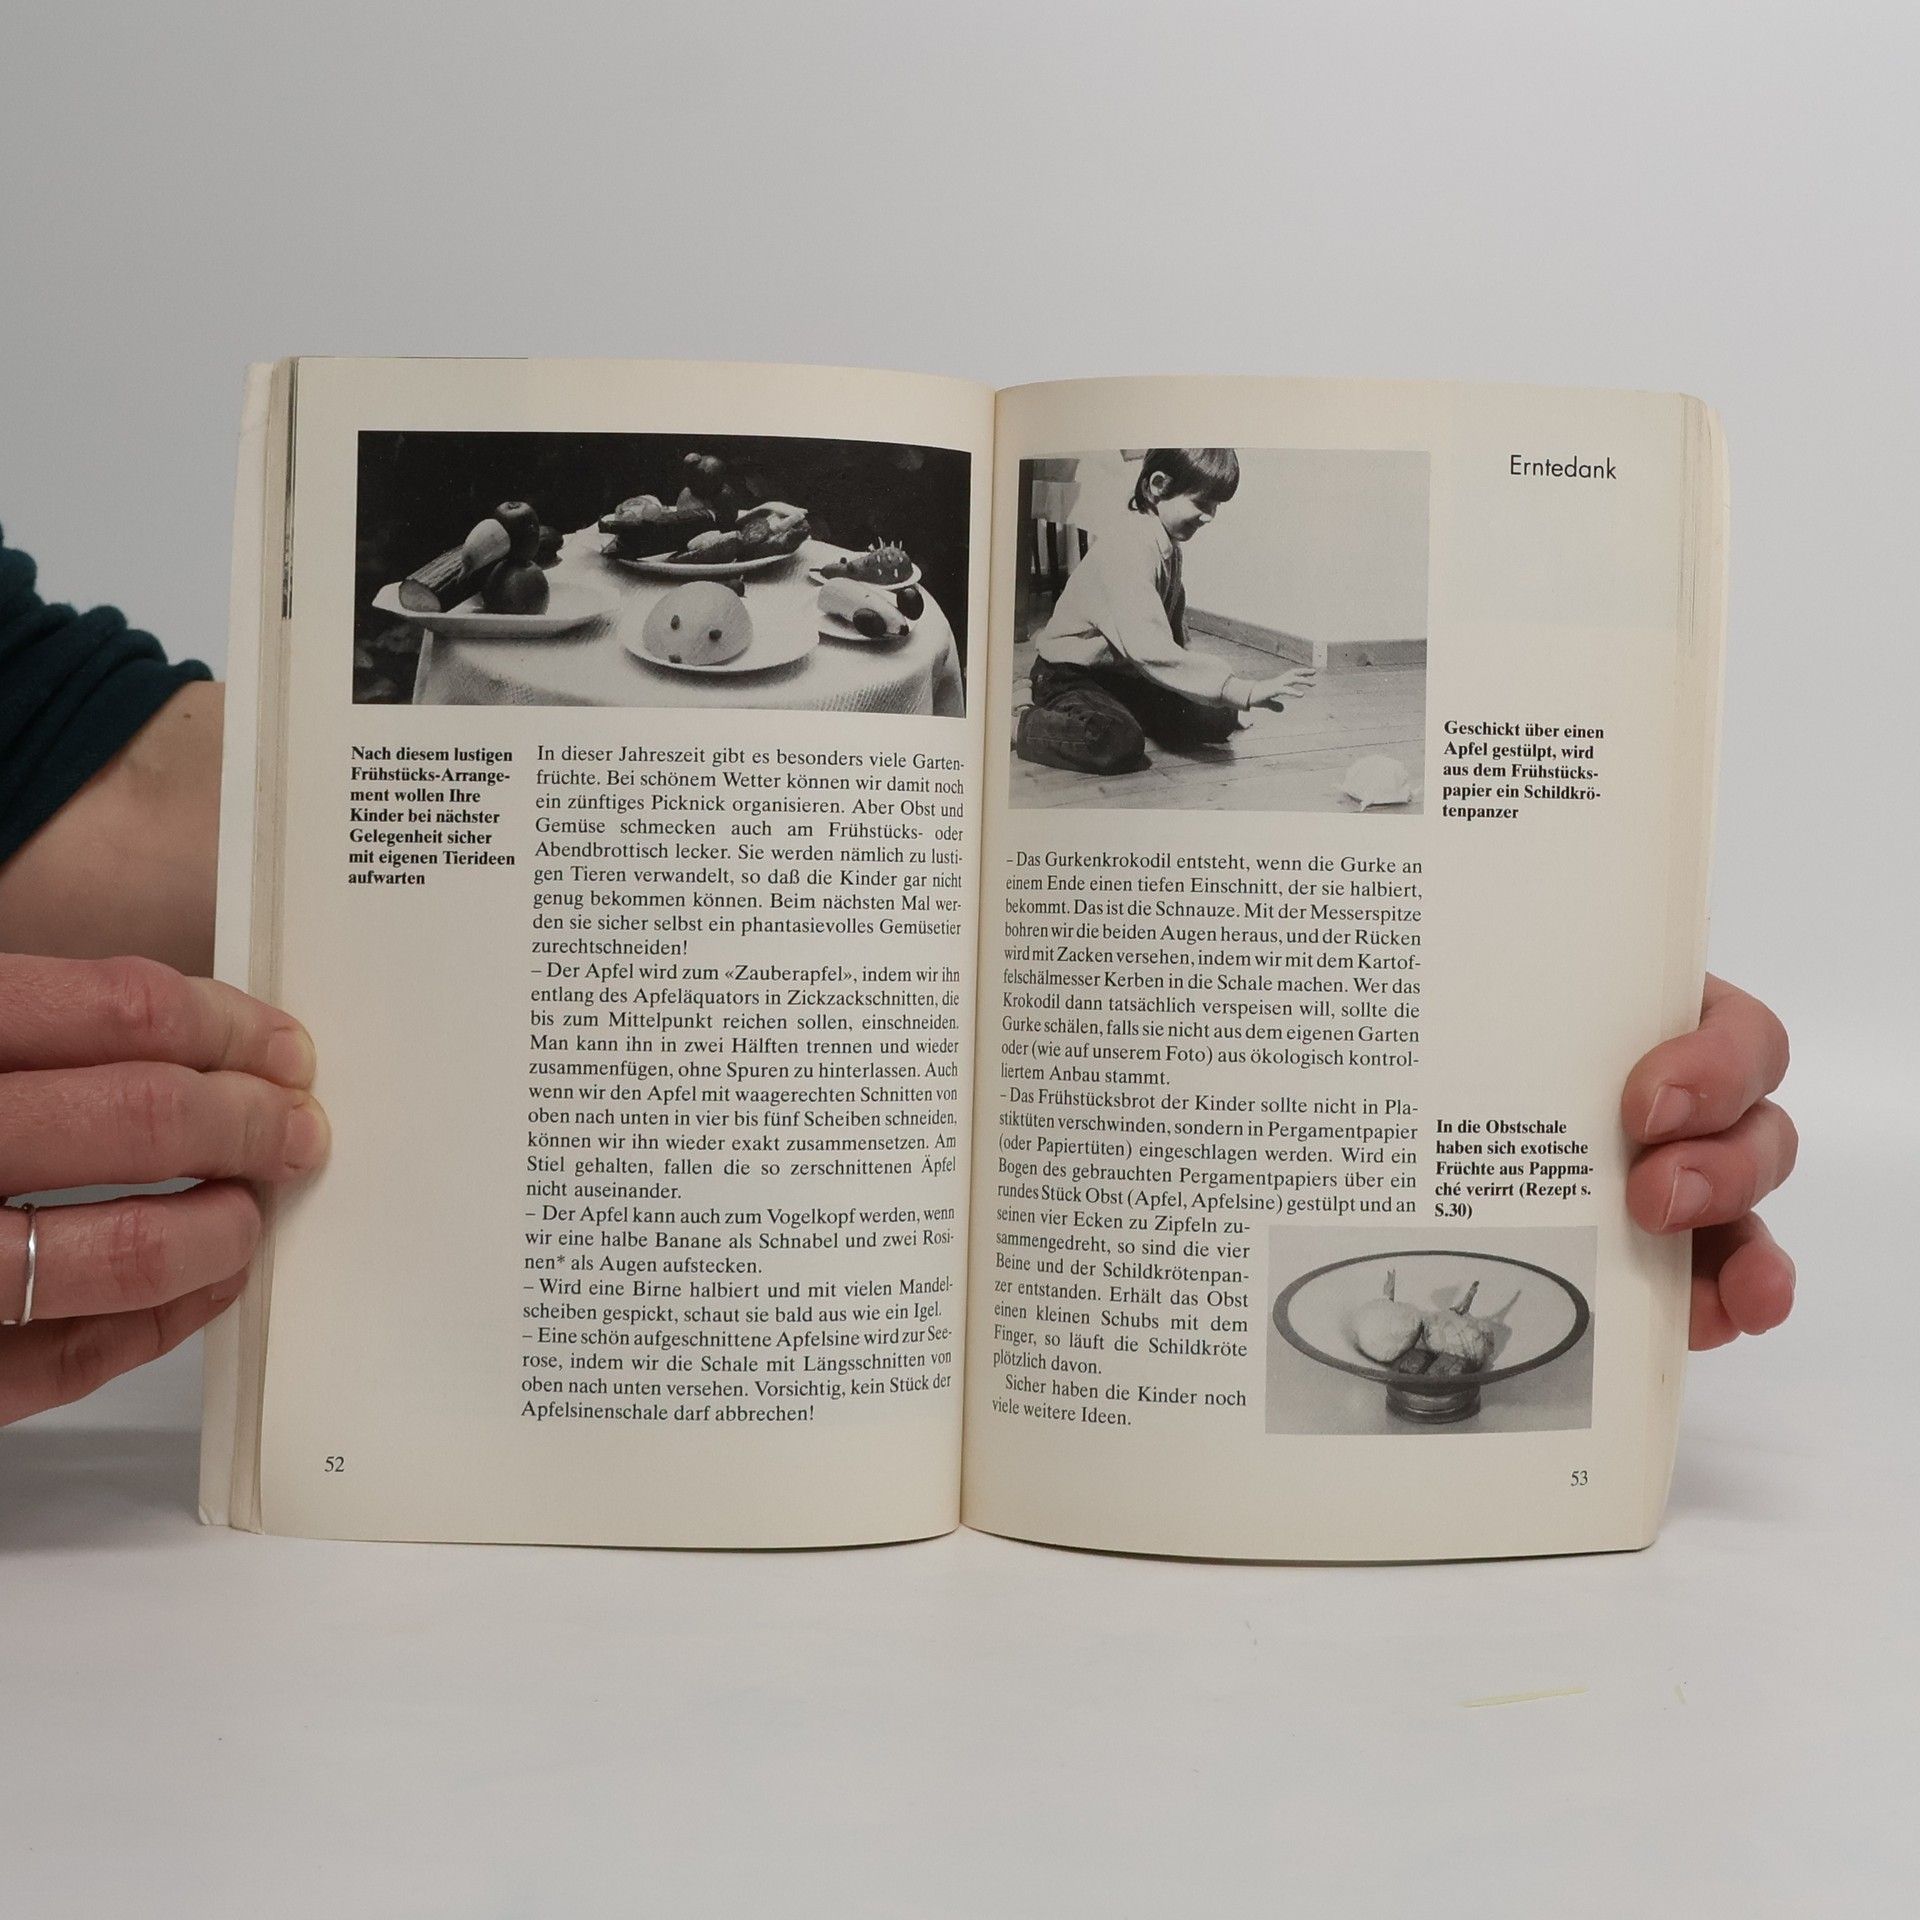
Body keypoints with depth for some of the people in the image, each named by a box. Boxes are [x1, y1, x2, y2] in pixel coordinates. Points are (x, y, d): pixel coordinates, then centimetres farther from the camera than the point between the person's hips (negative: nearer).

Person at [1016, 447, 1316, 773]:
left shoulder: (1168, 545, 5)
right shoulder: (1128, 550, -28)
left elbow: (1175, 639, 14)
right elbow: (1152, 651, -40)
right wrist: (1243, 690, -44)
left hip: (1124, 674, 9)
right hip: (1070, 677, -9)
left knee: (1220, 720, -3)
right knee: (1120, 744, -36)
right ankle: (1017, 725, -12)